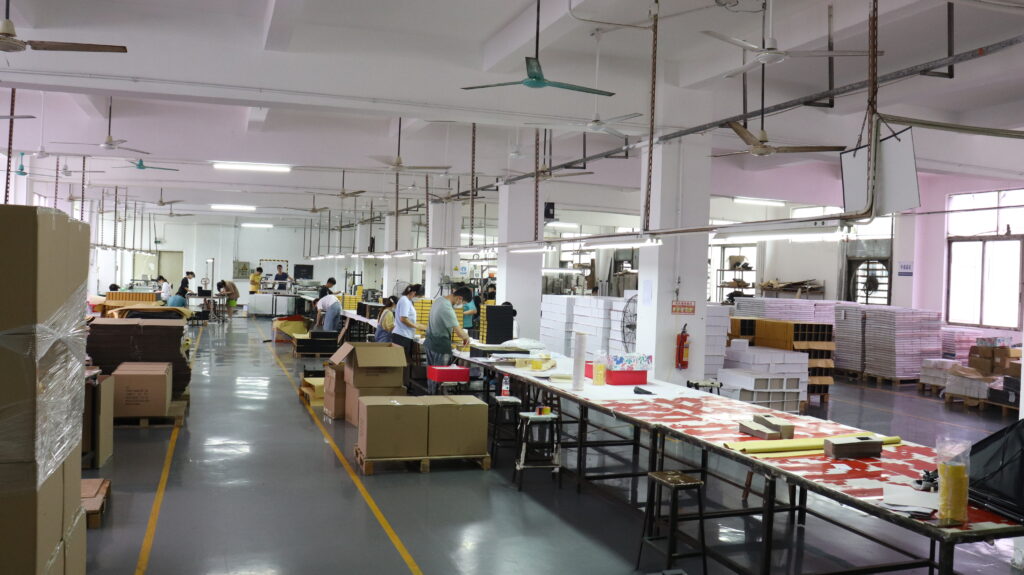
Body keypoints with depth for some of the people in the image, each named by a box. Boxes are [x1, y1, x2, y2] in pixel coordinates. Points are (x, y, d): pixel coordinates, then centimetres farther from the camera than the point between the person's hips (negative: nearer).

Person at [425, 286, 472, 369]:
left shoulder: (439, 300, 3)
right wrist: (466, 337, -5)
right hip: (441, 346, -9)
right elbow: (459, 332, -27)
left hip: (430, 343, 9)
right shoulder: (447, 309, -26)